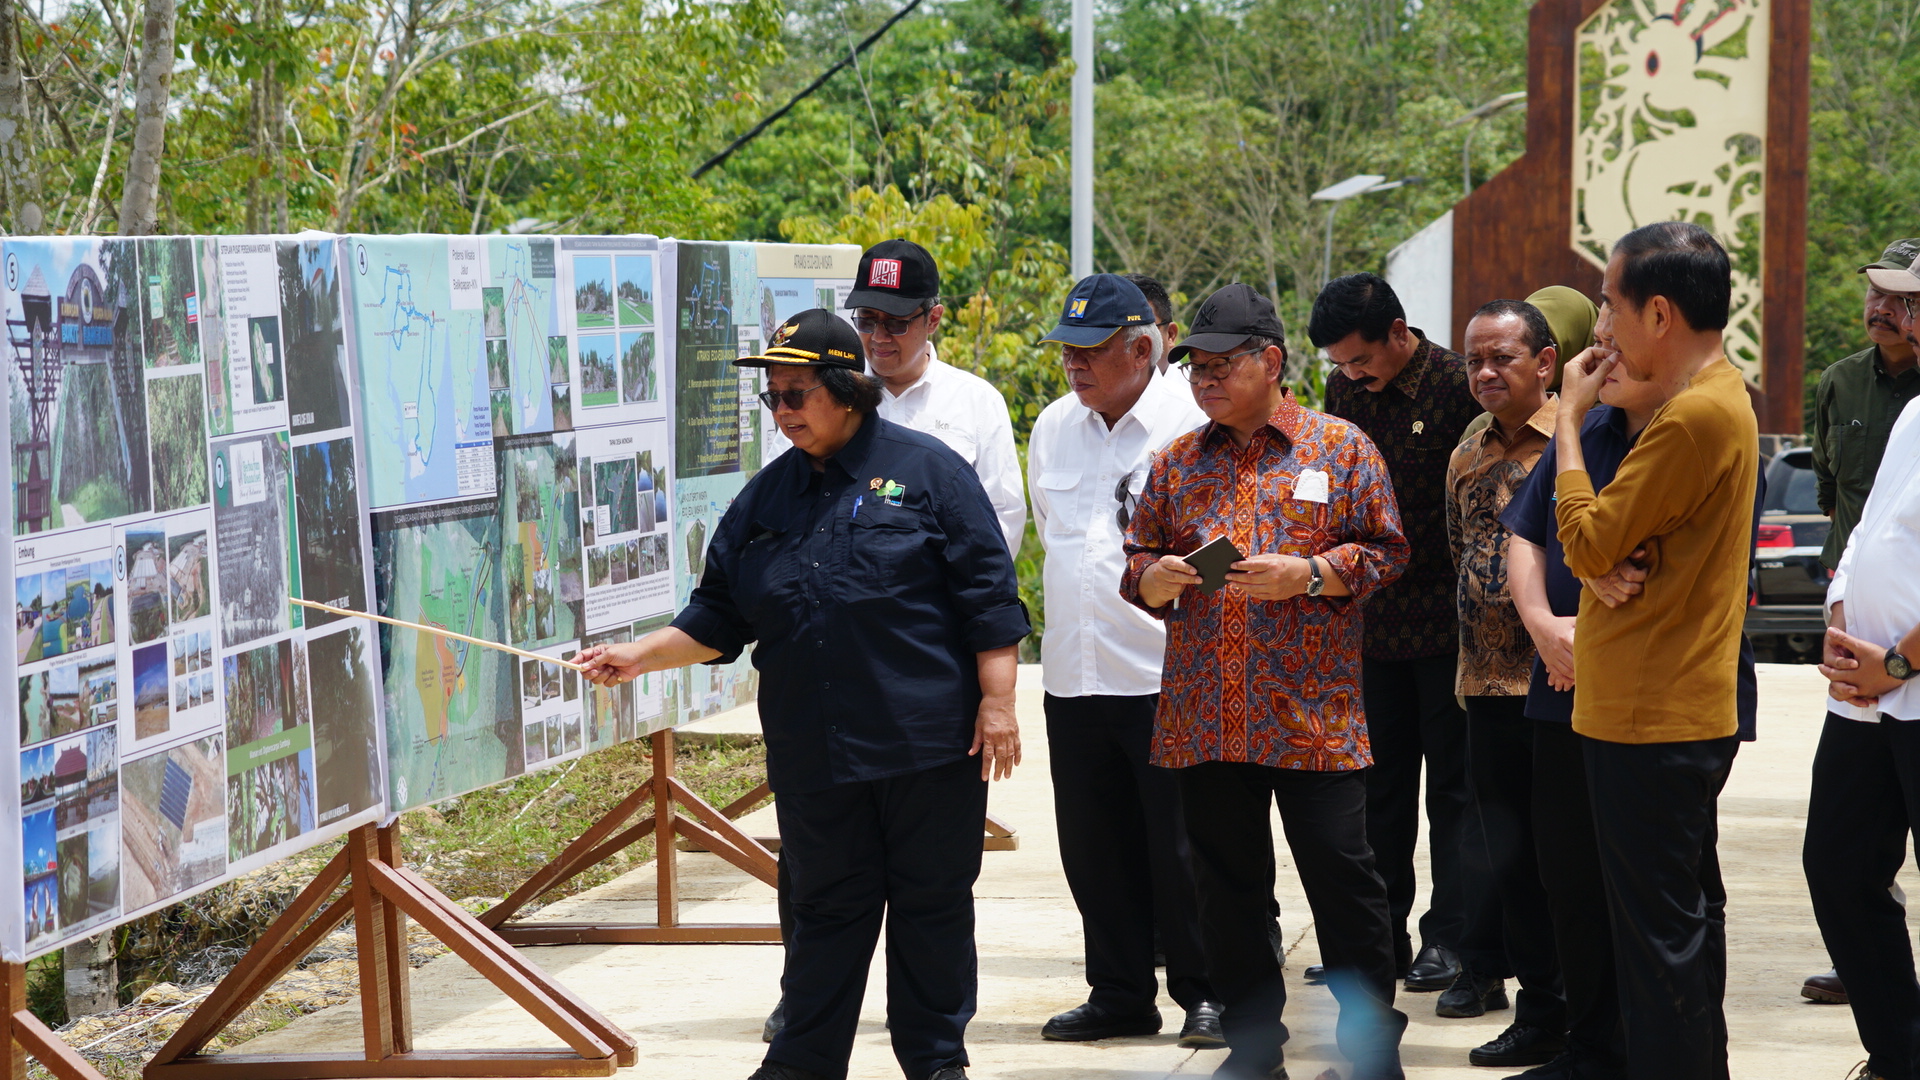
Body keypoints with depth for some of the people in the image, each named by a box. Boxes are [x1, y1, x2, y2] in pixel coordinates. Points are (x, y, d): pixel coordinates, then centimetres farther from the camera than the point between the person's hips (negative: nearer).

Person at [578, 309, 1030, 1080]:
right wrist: (639, 656, 3)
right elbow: (717, 619, 15)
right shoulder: (765, 498, 12)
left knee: (931, 902, 5)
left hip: (927, 744, -4)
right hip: (812, 752, 4)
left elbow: (988, 596, -4)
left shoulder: (925, 470, -1)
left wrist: (997, 702, -9)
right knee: (824, 906, 10)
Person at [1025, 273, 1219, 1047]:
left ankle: (1203, 992, 13)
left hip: (1167, 674, -6)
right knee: (1095, 849, 10)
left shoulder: (1188, 425, -8)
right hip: (1073, 672, 6)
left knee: (1180, 846, 0)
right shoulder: (1053, 427, 12)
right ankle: (1119, 994, 22)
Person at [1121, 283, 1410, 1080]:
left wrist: (1309, 573, -15)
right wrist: (1153, 579, -7)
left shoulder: (1340, 447, 2)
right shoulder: (1177, 462, 12)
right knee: (1226, 887, 9)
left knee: (1342, 878, -1)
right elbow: (1139, 559, 15)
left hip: (1313, 714, -4)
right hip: (1203, 717, 4)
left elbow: (1384, 551, 0)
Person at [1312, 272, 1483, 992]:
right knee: (1379, 788, 11)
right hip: (1373, 622, 6)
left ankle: (1449, 938, 7)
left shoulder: (1457, 386, -11)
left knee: (1453, 783, 2)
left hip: (1448, 624, -6)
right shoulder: (1345, 391, 5)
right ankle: (1380, 937, 18)